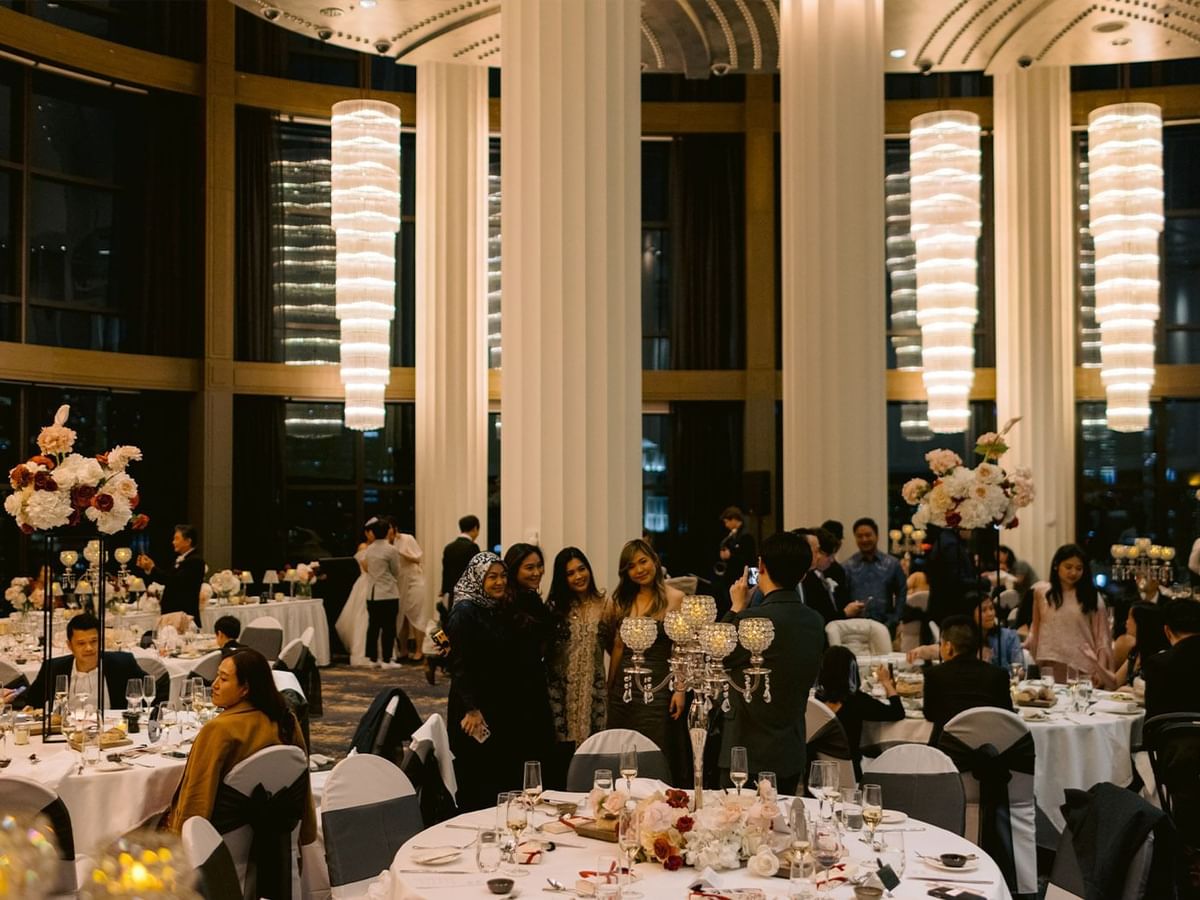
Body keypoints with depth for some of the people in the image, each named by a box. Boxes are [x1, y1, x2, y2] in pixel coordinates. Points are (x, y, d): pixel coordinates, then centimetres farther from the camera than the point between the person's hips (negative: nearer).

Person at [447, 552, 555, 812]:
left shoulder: (506, 610, 13)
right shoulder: (465, 613, -11)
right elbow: (459, 665, -17)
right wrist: (471, 709, -22)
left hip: (510, 710, 8)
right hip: (480, 713, -8)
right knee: (481, 788, -3)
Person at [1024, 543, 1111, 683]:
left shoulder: (1091, 597, 3)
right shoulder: (1041, 592, 6)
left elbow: (1101, 638, 2)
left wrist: (1101, 671, -6)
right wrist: (1032, 659, 10)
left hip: (1083, 667, -1)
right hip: (1050, 665, 1)